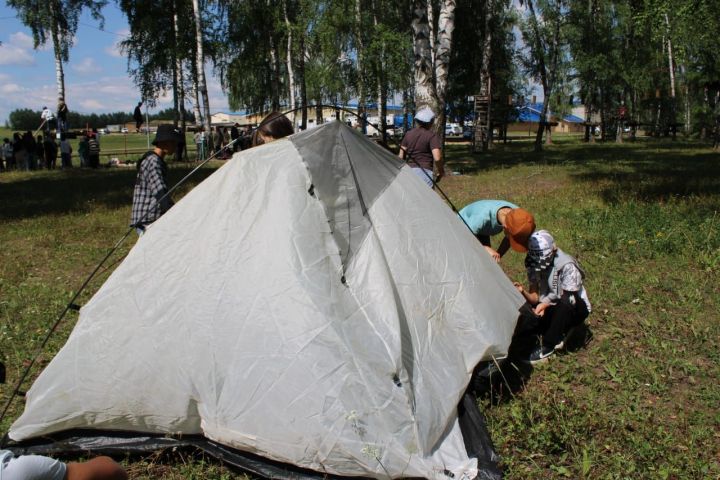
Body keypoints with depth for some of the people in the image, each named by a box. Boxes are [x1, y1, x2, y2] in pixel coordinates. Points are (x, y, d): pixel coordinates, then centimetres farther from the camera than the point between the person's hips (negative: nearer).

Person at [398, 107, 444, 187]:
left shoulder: (408, 134, 10)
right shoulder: (432, 136, -6)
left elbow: (401, 156, 11)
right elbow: (437, 158, -15)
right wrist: (441, 172, 1)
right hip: (424, 172, -6)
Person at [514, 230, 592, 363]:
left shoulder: (566, 266, -27)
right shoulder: (533, 265, -10)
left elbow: (570, 299, -25)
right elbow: (534, 296, -10)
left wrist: (546, 304, -40)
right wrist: (523, 291, -32)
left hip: (576, 309, -6)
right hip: (553, 308, 6)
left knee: (565, 304, -38)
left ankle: (548, 346, -24)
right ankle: (557, 333, -1)